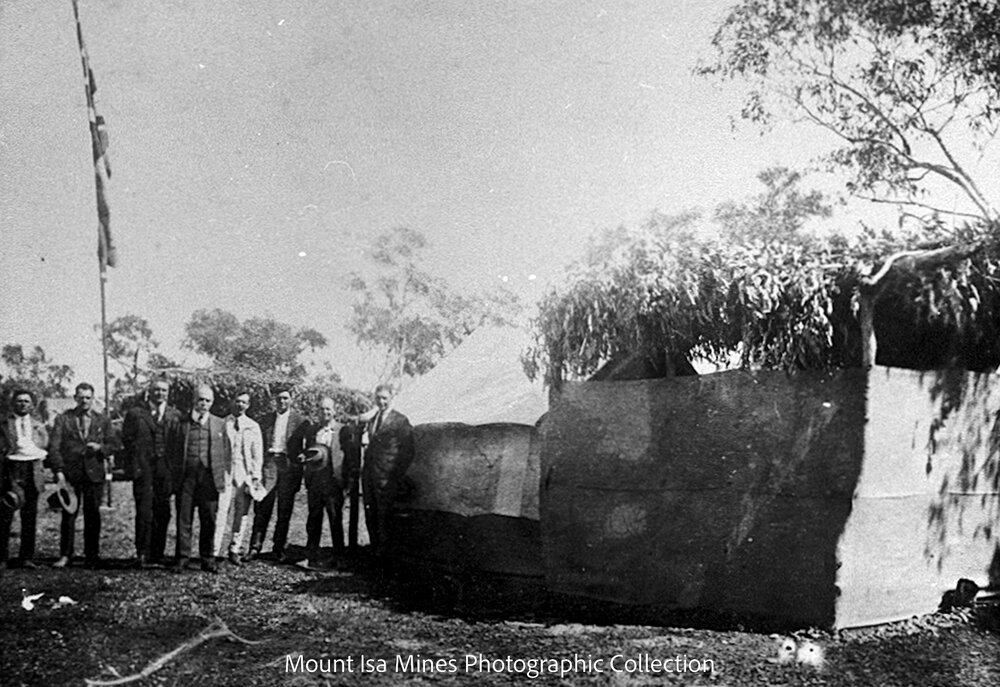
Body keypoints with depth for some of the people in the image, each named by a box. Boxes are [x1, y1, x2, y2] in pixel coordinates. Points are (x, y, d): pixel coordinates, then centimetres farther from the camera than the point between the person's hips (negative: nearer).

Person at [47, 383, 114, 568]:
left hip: (94, 474, 1)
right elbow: (54, 447, 0)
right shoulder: (63, 420, 6)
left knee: (92, 516, 2)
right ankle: (65, 555, 6)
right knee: (68, 515, -2)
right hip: (70, 474, -1)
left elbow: (111, 445, 12)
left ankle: (91, 557, 9)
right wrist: (58, 470, -11)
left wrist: (100, 447, -11)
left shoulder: (103, 421, 12)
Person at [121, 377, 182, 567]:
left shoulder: (175, 416, 12)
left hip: (166, 471, 3)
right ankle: (142, 555, 0)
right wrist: (135, 466, -7)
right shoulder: (135, 414, 6)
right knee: (144, 512, -7)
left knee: (163, 514, 4)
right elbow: (127, 441, 2)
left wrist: (175, 469, 1)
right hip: (144, 469, -2)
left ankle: (157, 555, 12)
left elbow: (179, 445, 10)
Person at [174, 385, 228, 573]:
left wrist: (223, 474, 5)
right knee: (184, 519, 0)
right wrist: (174, 476, 2)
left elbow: (225, 452, 13)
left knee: (209, 520, 3)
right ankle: (183, 558, 6)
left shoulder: (220, 424, 12)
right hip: (186, 476, -1)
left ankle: (208, 559, 11)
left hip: (210, 478, 1)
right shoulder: (182, 423, 7)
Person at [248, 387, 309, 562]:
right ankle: (255, 547, -1)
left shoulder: (301, 421, 6)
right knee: (262, 507, -5)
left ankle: (278, 549, 11)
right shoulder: (267, 419, 14)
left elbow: (306, 447, 3)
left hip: (289, 465, -1)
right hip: (268, 462, 1)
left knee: (285, 511, 3)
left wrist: (299, 469, -5)